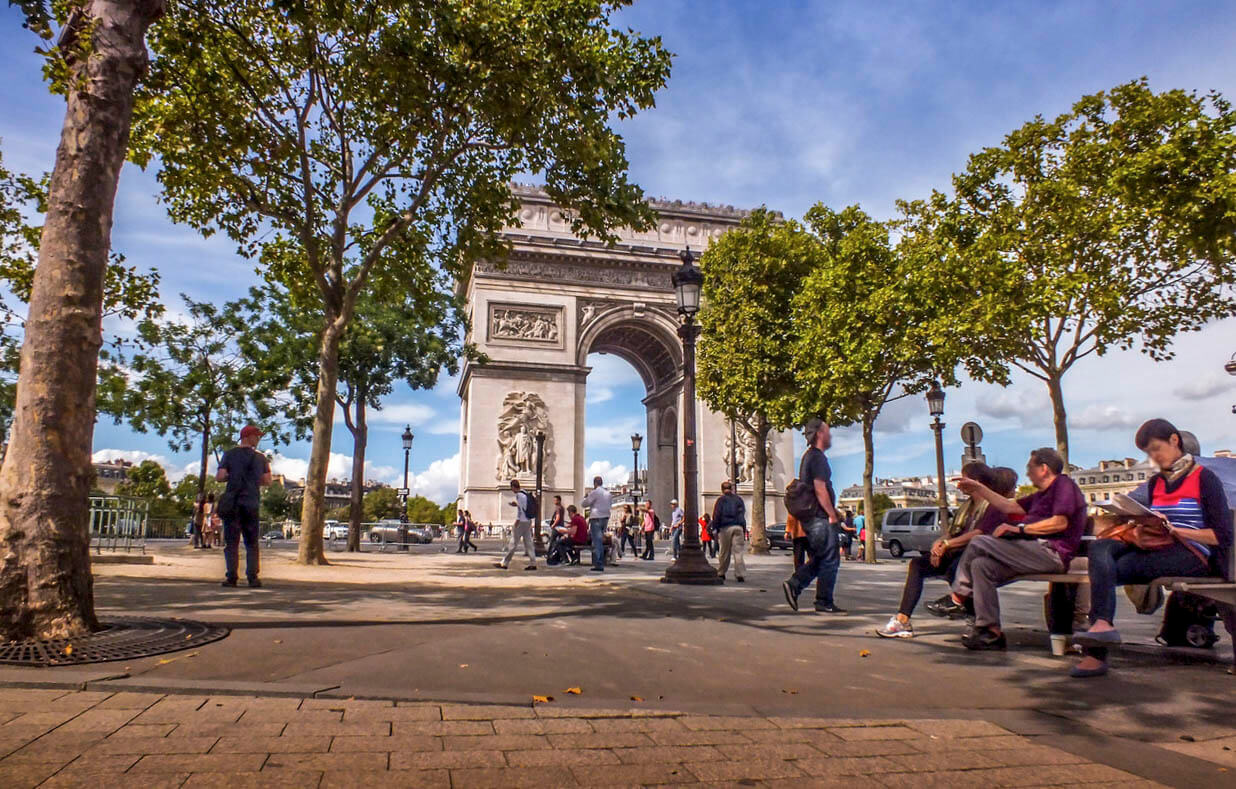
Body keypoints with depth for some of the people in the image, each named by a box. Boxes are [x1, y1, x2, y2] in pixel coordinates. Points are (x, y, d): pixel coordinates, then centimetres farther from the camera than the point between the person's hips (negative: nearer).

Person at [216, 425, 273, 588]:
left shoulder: (229, 455, 2)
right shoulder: (260, 457, 4)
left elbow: (219, 477, -7)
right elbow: (267, 481, 1)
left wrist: (231, 477, 13)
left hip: (232, 502, -1)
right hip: (252, 503, 1)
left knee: (231, 542, 3)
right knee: (252, 543, 8)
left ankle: (231, 577, -3)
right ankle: (252, 577, 2)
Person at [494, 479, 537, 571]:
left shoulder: (518, 495, -12)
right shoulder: (525, 494, 13)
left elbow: (520, 510, -17)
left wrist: (515, 525, -16)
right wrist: (515, 504, 21)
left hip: (521, 522, -8)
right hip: (528, 522, 8)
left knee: (513, 543, -3)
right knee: (528, 542, 6)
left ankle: (504, 563, 2)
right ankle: (533, 563, 2)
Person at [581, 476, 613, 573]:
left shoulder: (595, 492, -10)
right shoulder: (608, 493, 13)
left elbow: (584, 504, -5)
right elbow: (610, 505, 25)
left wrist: (586, 496, 12)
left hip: (596, 518, -7)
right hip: (606, 517, 7)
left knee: (597, 541, -8)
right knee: (600, 541, 19)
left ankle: (598, 565, -13)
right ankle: (601, 563, 23)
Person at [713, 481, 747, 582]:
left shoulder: (721, 500, 1)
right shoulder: (738, 499, 11)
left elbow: (716, 516, -2)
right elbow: (743, 514, 13)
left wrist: (716, 529, 4)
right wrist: (744, 530, 15)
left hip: (725, 528, -1)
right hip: (738, 527, 1)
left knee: (724, 552, 9)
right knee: (738, 552, -1)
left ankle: (721, 573, 18)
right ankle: (740, 575, -9)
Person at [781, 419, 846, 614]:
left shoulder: (809, 456, 19)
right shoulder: (818, 457, -14)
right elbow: (820, 489, -21)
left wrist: (833, 511, 23)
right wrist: (832, 514, -16)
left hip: (811, 517, 10)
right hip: (820, 517, -10)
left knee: (819, 558, 16)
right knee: (830, 560, -2)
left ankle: (794, 583, 5)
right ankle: (825, 603, 4)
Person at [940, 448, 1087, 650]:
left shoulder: (1064, 484, -3)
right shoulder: (1044, 493, 28)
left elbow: (1060, 522, -18)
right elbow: (1010, 506, 29)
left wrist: (1020, 529, -15)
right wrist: (979, 489, 27)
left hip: (1052, 553, -10)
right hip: (1038, 552, 10)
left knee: (979, 543, -16)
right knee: (981, 565, -7)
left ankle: (957, 599, -8)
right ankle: (992, 632, -9)